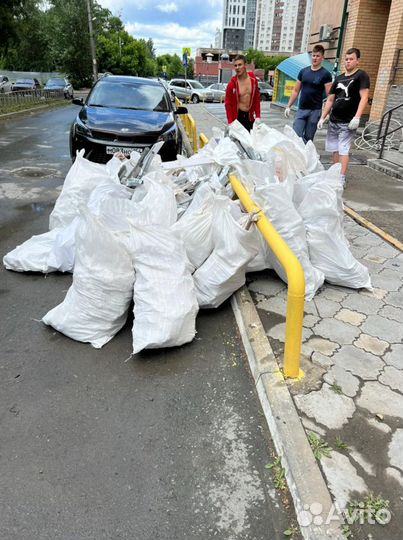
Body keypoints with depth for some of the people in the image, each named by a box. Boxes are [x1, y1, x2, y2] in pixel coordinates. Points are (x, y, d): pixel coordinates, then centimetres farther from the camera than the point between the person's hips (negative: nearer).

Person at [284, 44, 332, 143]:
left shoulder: (325, 74, -2)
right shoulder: (303, 71, 10)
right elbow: (296, 91, 14)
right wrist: (289, 106, 9)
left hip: (315, 111, -3)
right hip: (301, 110, 3)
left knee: (308, 138, 2)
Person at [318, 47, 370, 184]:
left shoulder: (361, 76, -2)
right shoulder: (338, 78, 15)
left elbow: (364, 98, -12)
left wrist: (357, 117, -23)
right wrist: (322, 117, 11)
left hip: (348, 122, -6)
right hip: (334, 121, 6)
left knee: (343, 149, -12)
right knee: (334, 149, 8)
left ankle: (342, 178, -12)